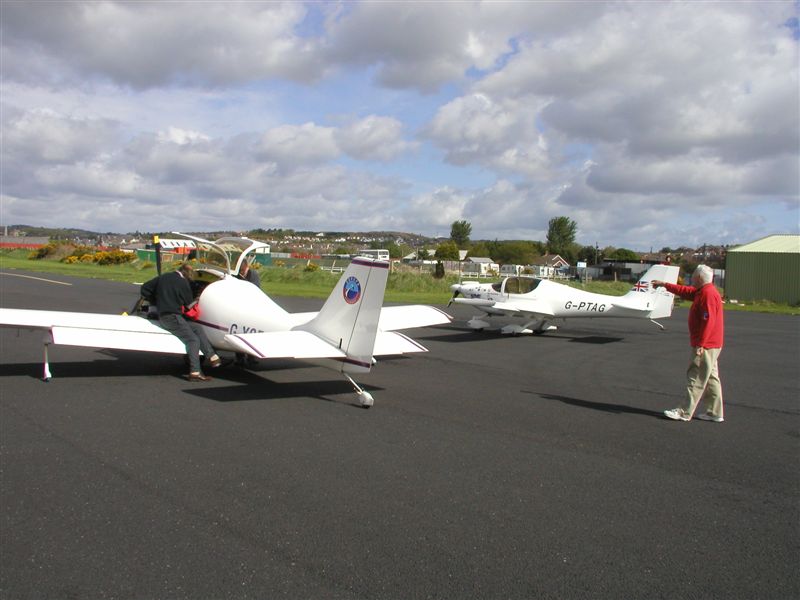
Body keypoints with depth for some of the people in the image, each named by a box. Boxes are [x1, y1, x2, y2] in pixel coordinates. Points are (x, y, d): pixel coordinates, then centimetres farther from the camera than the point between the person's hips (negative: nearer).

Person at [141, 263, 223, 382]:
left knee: (198, 328, 12)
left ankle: (213, 358, 8)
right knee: (193, 340, -10)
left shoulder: (162, 277, 11)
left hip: (162, 315, 9)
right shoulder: (183, 283, -9)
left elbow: (145, 288, 16)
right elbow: (189, 304, 0)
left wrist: (157, 299, 24)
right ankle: (195, 372, -20)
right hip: (172, 317, -9)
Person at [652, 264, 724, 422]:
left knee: (696, 379, -5)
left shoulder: (709, 294, -19)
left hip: (705, 346, -10)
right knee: (710, 378, 12)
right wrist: (664, 285, 33)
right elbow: (684, 291, 29)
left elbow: (708, 322, -24)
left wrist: (700, 345, -24)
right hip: (709, 345, 10)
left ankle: (685, 412, 0)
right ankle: (715, 412, 17)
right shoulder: (702, 291, 12)